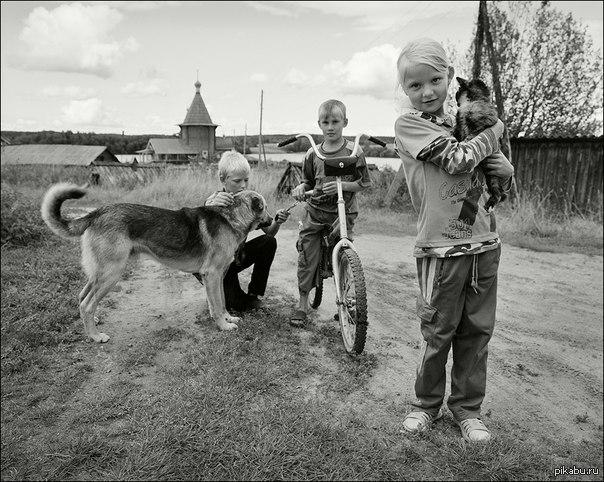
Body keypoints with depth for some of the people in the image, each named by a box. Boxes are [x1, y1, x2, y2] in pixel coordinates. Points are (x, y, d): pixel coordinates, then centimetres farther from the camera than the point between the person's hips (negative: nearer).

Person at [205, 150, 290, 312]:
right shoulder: (214, 201, -24)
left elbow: (269, 232, -10)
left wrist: (277, 222, -34)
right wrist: (211, 206, -59)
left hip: (237, 255, 6)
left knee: (269, 242, -16)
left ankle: (254, 294, -3)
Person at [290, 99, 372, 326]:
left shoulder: (354, 152, -6)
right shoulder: (313, 154, 1)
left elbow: (363, 183, -3)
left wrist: (342, 185, -19)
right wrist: (300, 187, -9)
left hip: (343, 214, -2)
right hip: (315, 212, 2)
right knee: (307, 259, 1)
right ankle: (303, 303, 16)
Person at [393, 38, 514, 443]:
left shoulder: (461, 123, 13)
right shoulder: (408, 123, -5)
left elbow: (505, 173, 10)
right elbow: (459, 159, -17)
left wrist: (476, 126, -5)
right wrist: (494, 131, 1)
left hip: (485, 244, 6)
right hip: (442, 248, -5)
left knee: (477, 330, 12)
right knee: (438, 334, 5)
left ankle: (468, 408, 29)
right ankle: (428, 405, 28)